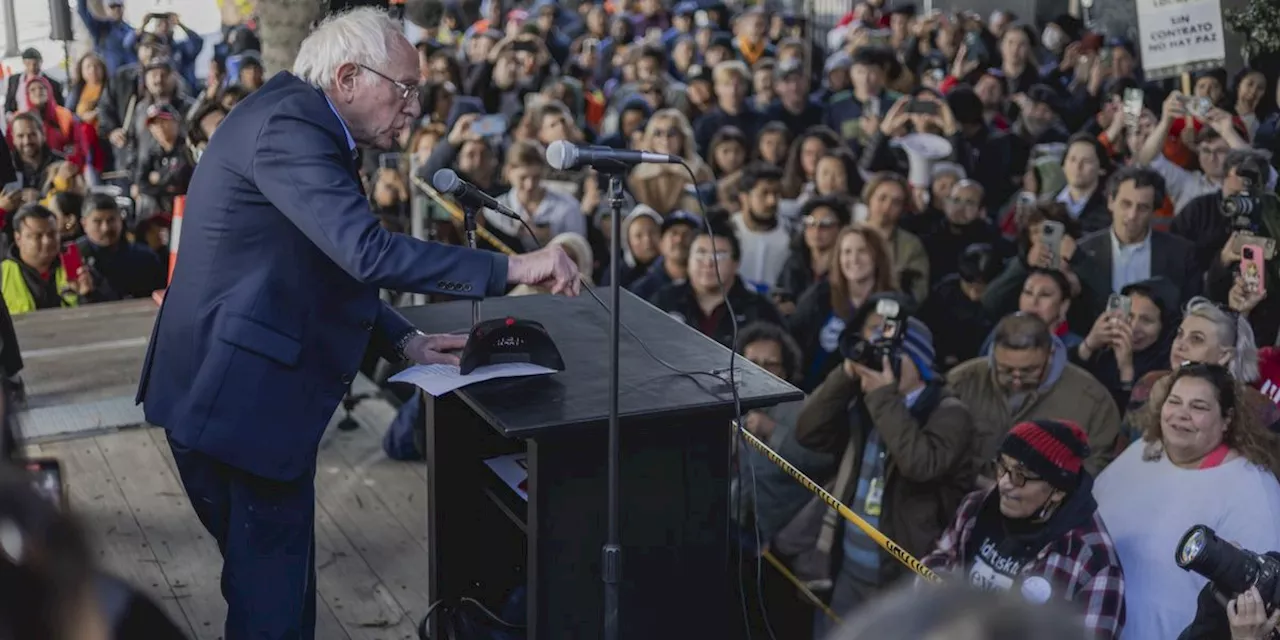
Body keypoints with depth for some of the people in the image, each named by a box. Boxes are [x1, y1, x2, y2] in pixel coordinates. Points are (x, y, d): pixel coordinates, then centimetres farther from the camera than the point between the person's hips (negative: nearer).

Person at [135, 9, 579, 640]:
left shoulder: (300, 121, 14)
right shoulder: (288, 126, -18)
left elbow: (329, 269, 21)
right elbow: (367, 251, -30)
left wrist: (404, 340, 9)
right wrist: (511, 268, -27)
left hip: (234, 393, 10)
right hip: (242, 399, -10)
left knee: (269, 576, 19)